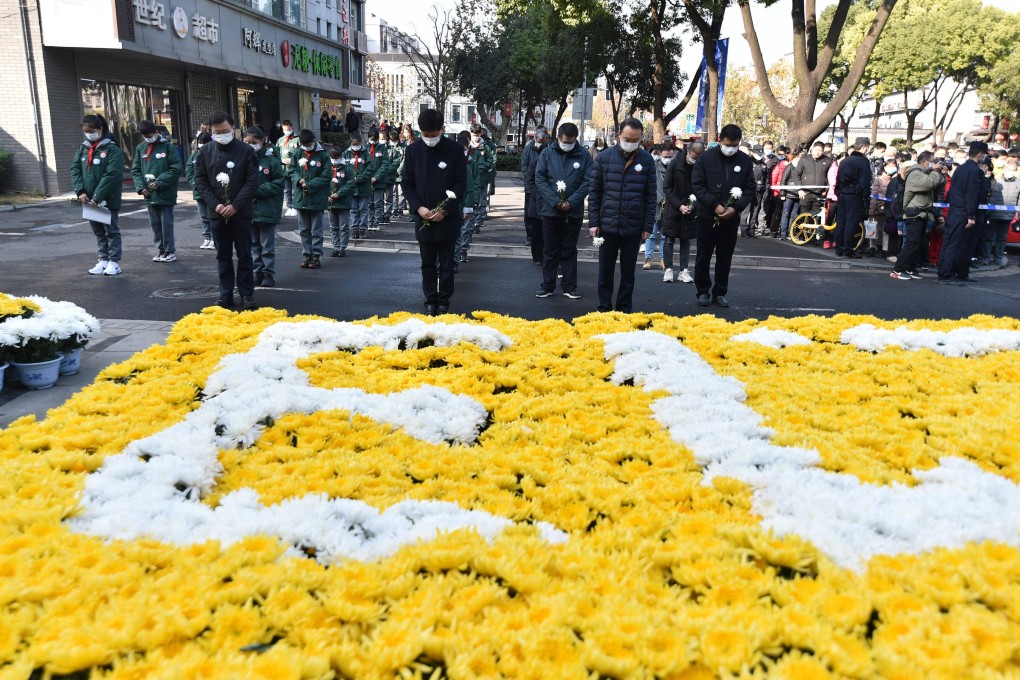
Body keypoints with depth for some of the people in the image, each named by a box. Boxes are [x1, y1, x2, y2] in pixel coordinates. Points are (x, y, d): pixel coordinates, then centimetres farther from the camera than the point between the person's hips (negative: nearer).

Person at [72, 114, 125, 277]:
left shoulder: (112, 149, -11)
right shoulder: (82, 148, 9)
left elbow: (112, 175, -18)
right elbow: (75, 170, 6)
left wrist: (98, 196, -21)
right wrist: (80, 191, -9)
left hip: (108, 200, -6)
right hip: (89, 200, 6)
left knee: (111, 230, 2)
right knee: (98, 232, 13)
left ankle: (114, 262, 8)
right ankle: (103, 260, 21)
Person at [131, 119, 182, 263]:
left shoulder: (168, 146, -5)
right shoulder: (140, 148, 10)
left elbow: (176, 169, -9)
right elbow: (135, 170, 12)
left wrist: (159, 183, -14)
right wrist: (140, 187, -3)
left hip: (165, 194, -5)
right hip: (149, 194, 5)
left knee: (166, 223, -2)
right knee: (155, 224, 10)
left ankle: (170, 251, 7)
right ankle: (161, 250, 19)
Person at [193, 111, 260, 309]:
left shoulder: (246, 150, -4)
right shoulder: (206, 151, 4)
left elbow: (252, 181, -7)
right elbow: (200, 181, 4)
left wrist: (235, 205, -15)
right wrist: (215, 204, -9)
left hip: (241, 212, -2)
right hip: (217, 212, 2)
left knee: (244, 255, 4)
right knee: (223, 255, 9)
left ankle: (247, 294, 12)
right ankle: (226, 294, 16)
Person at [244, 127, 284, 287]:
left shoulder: (271, 160, -7)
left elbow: (279, 183, -10)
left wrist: (257, 190, -15)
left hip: (266, 209, -4)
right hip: (249, 209, 5)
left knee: (267, 245, 3)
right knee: (254, 244, 13)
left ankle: (269, 274, 12)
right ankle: (257, 272, 22)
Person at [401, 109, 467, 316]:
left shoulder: (454, 149, -6)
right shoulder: (413, 150, 1)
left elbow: (461, 183, -5)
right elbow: (406, 183, 5)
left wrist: (445, 210, -12)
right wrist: (418, 207, -9)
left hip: (448, 218, -2)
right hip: (423, 217, 2)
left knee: (446, 264, 6)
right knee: (427, 264, 10)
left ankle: (444, 301, 17)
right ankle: (430, 300, 21)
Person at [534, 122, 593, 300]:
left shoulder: (584, 156, 1)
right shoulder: (547, 153, 1)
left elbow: (587, 181, -3)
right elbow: (540, 179, -4)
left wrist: (571, 202, -14)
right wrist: (555, 202, -13)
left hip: (574, 212, 0)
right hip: (550, 210, 0)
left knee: (569, 251, 9)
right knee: (550, 250, 7)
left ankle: (569, 286, 15)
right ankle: (547, 285, 15)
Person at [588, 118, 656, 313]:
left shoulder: (647, 160, 0)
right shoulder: (604, 157, 0)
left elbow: (651, 196, 3)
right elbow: (594, 192, 2)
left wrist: (648, 226, -2)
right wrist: (593, 222, -3)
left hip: (634, 228, 0)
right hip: (607, 225, 0)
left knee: (628, 273, 9)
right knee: (605, 271, 8)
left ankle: (625, 310, 20)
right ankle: (604, 309, 18)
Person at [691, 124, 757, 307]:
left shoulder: (745, 161, 1)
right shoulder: (706, 158, -5)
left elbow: (750, 189, 4)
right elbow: (697, 185, -7)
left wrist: (735, 208, -12)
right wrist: (715, 205, -16)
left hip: (731, 218, 2)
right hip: (706, 216, -2)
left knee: (725, 258, 8)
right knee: (703, 256, 6)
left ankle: (720, 293, 19)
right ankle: (703, 292, 17)